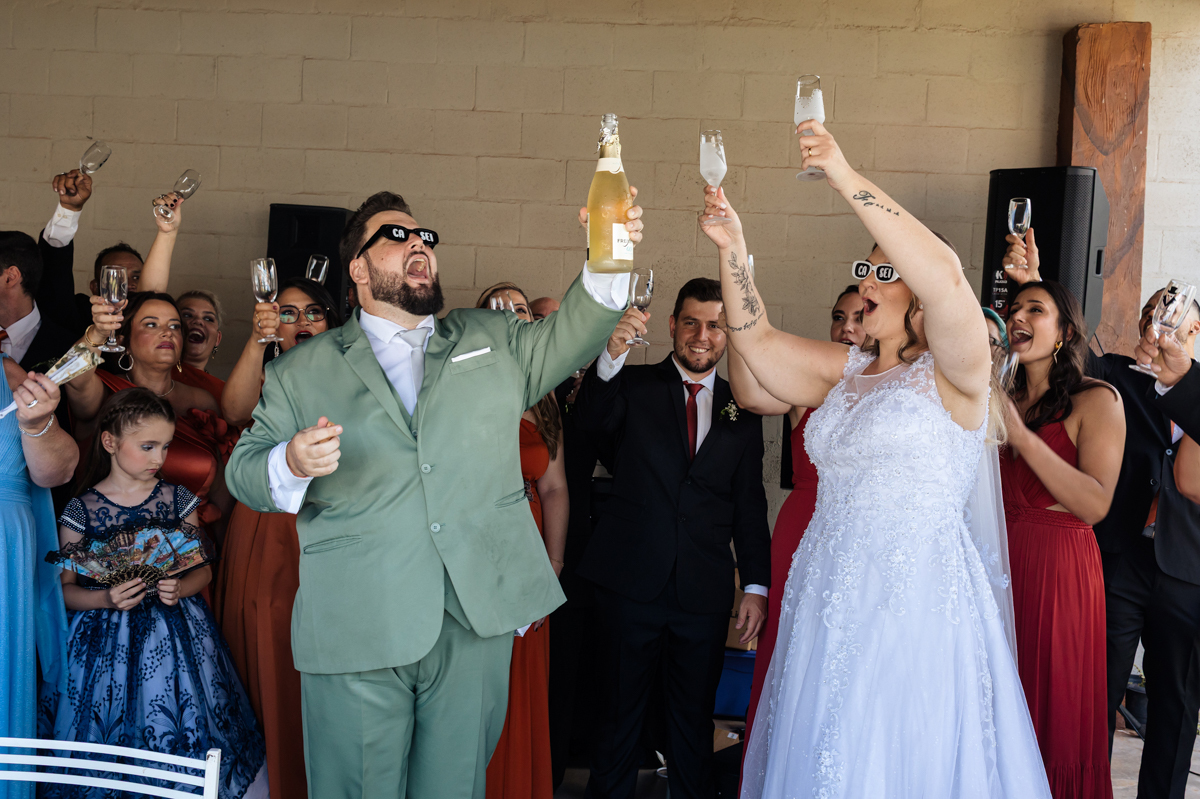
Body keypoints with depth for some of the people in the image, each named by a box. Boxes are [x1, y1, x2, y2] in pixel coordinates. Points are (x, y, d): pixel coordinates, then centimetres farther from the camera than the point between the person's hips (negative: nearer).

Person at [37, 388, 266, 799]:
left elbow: (203, 568, 6)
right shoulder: (81, 510, -3)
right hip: (106, 643, -1)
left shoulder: (178, 500, 2)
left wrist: (181, 589, -14)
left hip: (175, 636, 1)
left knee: (180, 737, 1)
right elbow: (64, 588, 1)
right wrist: (106, 599, -17)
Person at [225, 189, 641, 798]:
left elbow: (567, 340, 7)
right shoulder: (301, 373, 9)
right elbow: (243, 471, 6)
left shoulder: (492, 341, 17)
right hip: (356, 628, -1)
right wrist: (292, 463, -18)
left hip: (478, 619, 2)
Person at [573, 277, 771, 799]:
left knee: (694, 717, 14)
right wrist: (611, 355, -38)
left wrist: (756, 584, 2)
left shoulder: (742, 410, 8)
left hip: (704, 594, 2)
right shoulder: (634, 387, 2)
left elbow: (749, 504, 8)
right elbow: (591, 419, -20)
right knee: (620, 712, 10)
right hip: (631, 584, -2)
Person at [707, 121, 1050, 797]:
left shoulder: (953, 375, -6)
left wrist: (847, 178, -26)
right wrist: (732, 250, 2)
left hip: (916, 602, -7)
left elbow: (944, 273, -24)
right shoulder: (848, 371, 14)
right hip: (830, 599, 7)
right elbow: (757, 339, 14)